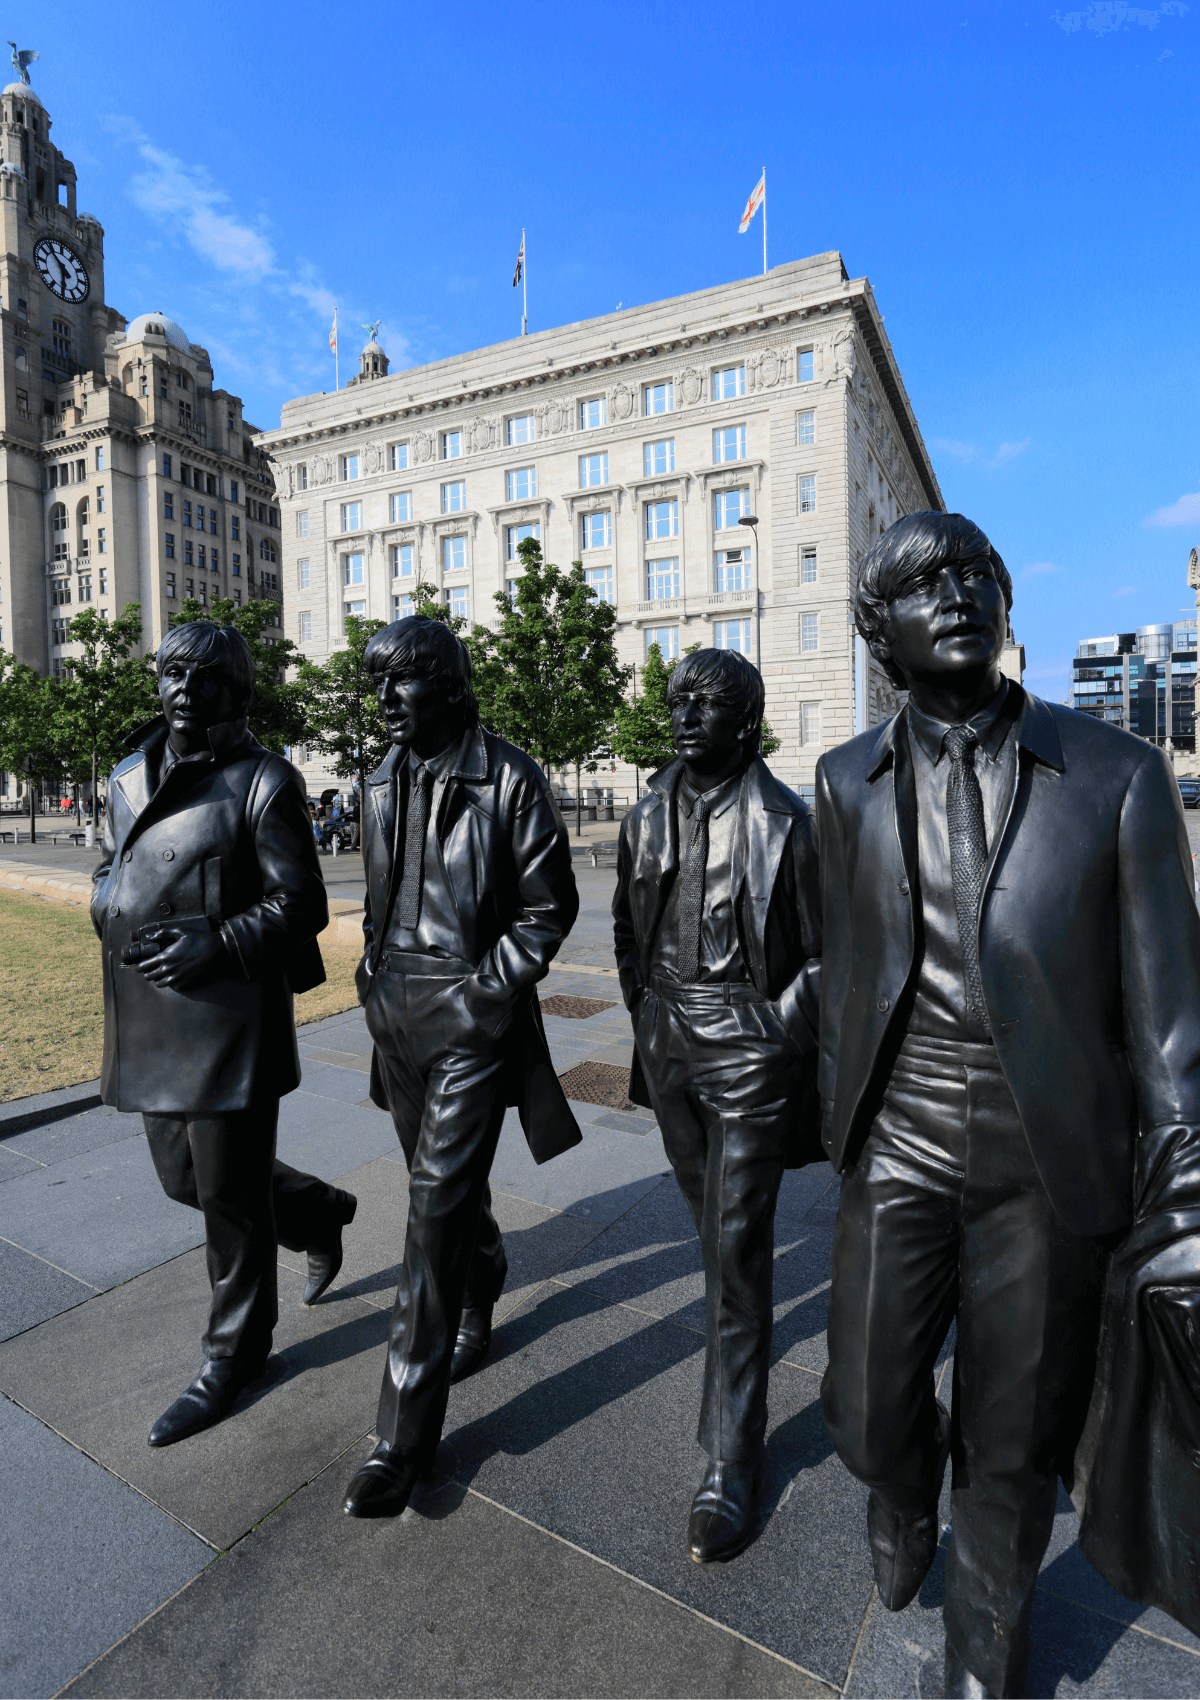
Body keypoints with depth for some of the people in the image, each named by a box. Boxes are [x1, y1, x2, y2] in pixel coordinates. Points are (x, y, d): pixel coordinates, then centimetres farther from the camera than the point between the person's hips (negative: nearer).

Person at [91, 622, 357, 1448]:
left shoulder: (264, 781, -10)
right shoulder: (130, 776, 10)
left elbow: (302, 904, -10)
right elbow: (109, 871, 20)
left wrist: (218, 944, -23)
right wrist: (117, 921, -2)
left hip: (229, 1015, -7)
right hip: (148, 1016, 7)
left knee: (229, 1190, 7)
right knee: (186, 1177, 18)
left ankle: (234, 1357, 30)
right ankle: (319, 1211, 44)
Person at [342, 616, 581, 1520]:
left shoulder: (509, 778, -11)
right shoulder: (383, 782, 9)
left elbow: (549, 906, -8)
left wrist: (486, 988, -12)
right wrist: (378, 973, 10)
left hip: (472, 1015, -6)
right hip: (396, 1011, 7)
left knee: (438, 1202, -5)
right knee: (443, 1180, 21)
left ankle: (407, 1431, 9)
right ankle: (481, 1297, 50)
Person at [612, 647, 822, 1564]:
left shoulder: (786, 821, -12)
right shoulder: (649, 816, 3)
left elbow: (823, 952, -5)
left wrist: (781, 1039, -8)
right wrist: (645, 1011, 12)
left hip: (749, 1050, -5)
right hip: (668, 1047, 6)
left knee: (737, 1246, 0)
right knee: (710, 1220, 23)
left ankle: (730, 1462, 16)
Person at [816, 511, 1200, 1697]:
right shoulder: (849, 783, 1)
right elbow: (844, 972, 7)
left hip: (1049, 1160, -1)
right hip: (899, 1144, 2)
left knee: (1014, 1448, 15)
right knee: (867, 1413, 11)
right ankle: (904, 1495, 50)